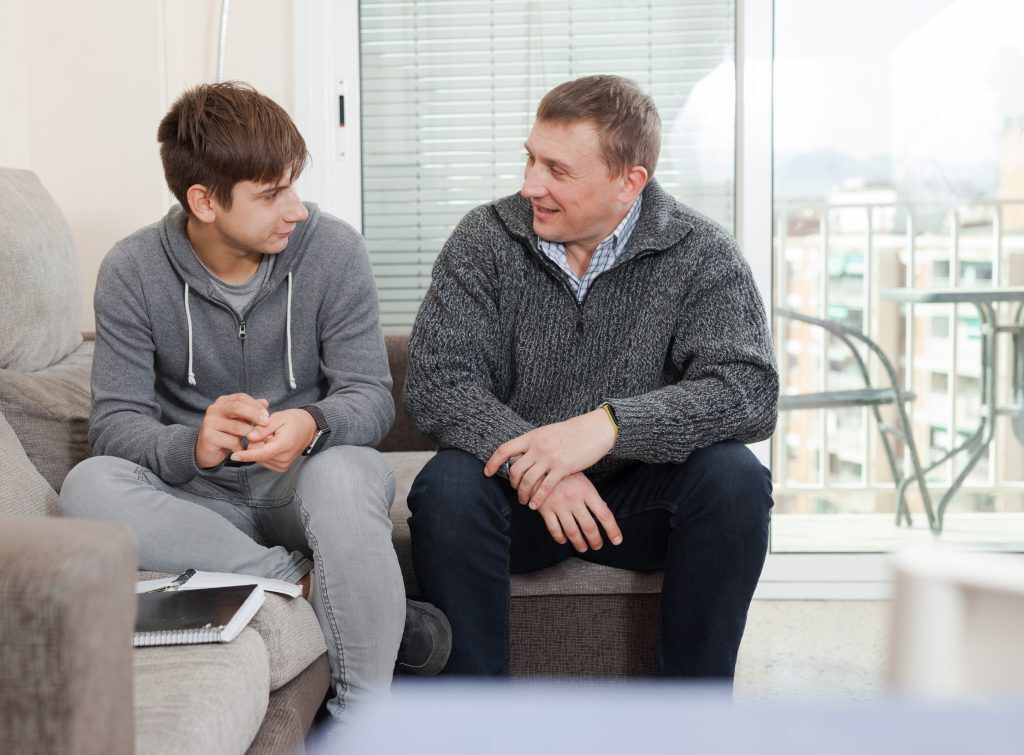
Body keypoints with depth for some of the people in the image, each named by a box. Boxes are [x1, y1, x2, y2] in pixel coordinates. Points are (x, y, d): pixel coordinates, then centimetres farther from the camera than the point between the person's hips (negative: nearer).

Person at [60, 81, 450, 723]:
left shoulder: (332, 249, -8)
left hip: (304, 479, -1)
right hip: (201, 497, 2)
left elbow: (372, 396, -9)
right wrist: (193, 444, -34)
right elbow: (115, 423, -11)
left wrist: (313, 425, -34)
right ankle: (313, 582, -22)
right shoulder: (133, 271, -6)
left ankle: (362, 717, -21)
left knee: (343, 473, -37)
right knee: (88, 486, -28)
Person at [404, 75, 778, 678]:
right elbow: (435, 382, -13)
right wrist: (529, 465, -30)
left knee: (733, 478, -27)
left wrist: (609, 425, -34)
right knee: (446, 486, -29)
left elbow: (750, 391, -21)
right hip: (518, 489, 0)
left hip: (639, 494, 0)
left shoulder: (700, 253, -7)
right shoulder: (486, 239, -4)